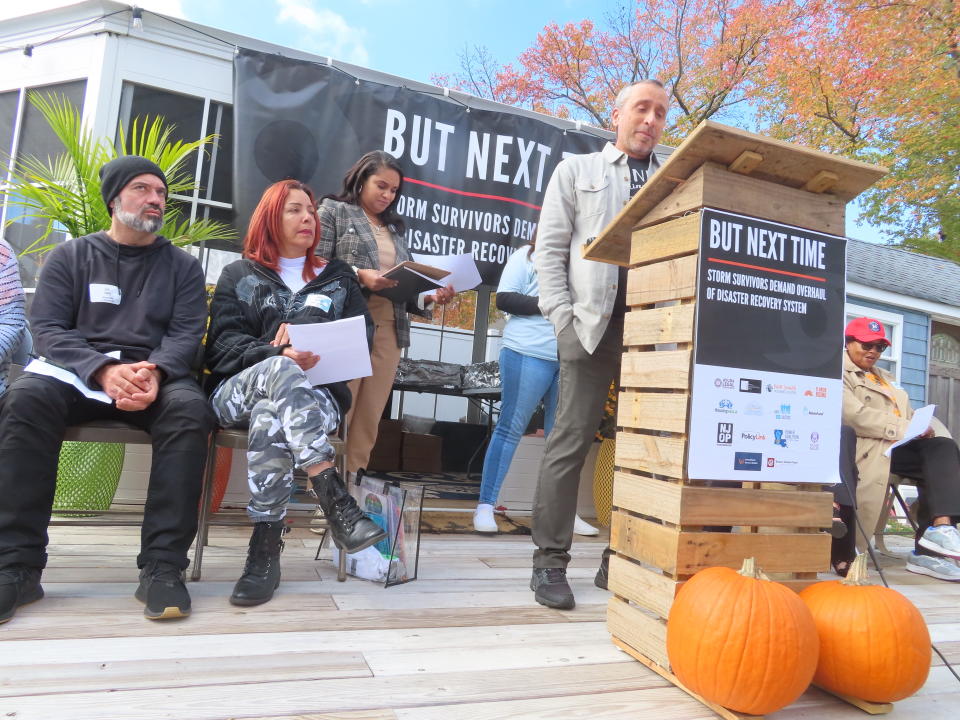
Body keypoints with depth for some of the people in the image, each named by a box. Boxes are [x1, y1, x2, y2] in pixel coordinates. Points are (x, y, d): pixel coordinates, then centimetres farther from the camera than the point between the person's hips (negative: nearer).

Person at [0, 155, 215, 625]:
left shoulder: (182, 266, 15)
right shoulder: (70, 257, 15)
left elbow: (187, 333, 2)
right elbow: (47, 328, 2)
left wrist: (155, 372, -22)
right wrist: (103, 370, -19)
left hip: (157, 376, 0)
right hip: (76, 373, 1)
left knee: (190, 408, -33)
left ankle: (162, 566, -33)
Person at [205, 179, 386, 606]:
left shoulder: (338, 278, 21)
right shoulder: (240, 276, 18)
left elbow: (362, 337, 9)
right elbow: (222, 347, 3)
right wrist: (280, 356, -17)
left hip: (317, 392, 1)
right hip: (239, 391, 0)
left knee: (271, 417, -37)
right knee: (280, 370, -38)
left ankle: (266, 550, -34)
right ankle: (337, 504, -46)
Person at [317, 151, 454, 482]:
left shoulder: (395, 227, 22)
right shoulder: (334, 211, 6)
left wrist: (429, 297, -1)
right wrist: (359, 275, -18)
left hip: (389, 332, 5)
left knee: (369, 418, 5)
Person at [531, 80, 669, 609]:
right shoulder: (577, 170, 15)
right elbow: (549, 248, 7)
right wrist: (562, 317, -5)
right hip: (590, 325, -2)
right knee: (570, 442, -4)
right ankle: (550, 563, 6)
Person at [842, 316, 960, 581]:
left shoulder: (884, 377, 32)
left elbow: (907, 415, 22)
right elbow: (855, 416, -12)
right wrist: (906, 428, -13)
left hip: (900, 444, 7)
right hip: (871, 448, -7)